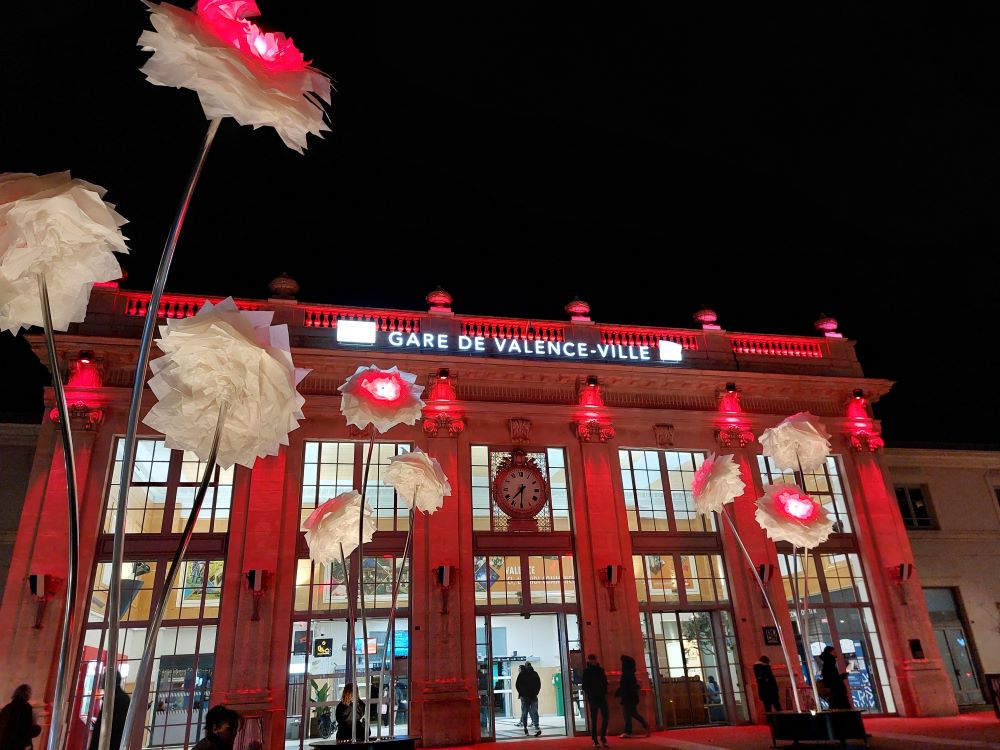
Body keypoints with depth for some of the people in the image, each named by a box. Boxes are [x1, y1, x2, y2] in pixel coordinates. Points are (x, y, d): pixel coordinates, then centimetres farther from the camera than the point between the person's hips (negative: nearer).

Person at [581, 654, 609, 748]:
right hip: (593, 698, -3)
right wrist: (588, 694, -10)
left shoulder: (601, 670, 11)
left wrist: (604, 692, 1)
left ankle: (603, 737, 12)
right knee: (594, 719, -2)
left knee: (605, 717, -4)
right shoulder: (586, 671, 2)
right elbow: (585, 685, 0)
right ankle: (595, 740, 5)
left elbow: (605, 682, 12)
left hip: (602, 697, 3)